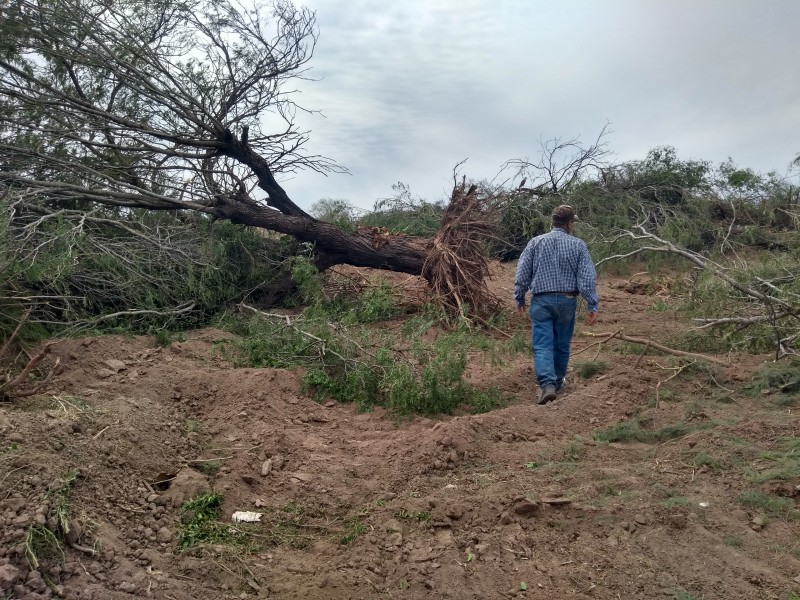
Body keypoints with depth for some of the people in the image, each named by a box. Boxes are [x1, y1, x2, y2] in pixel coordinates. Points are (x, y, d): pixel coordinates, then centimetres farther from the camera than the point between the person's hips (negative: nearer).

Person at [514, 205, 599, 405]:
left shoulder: (536, 242, 0)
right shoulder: (578, 245, -1)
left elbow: (522, 273, 0)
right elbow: (588, 278, -6)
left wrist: (519, 298, 12)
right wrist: (592, 306, -2)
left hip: (541, 301, -1)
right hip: (567, 301, 1)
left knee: (542, 345, -3)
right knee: (562, 345, 16)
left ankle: (548, 384, -21)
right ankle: (557, 382, 32)